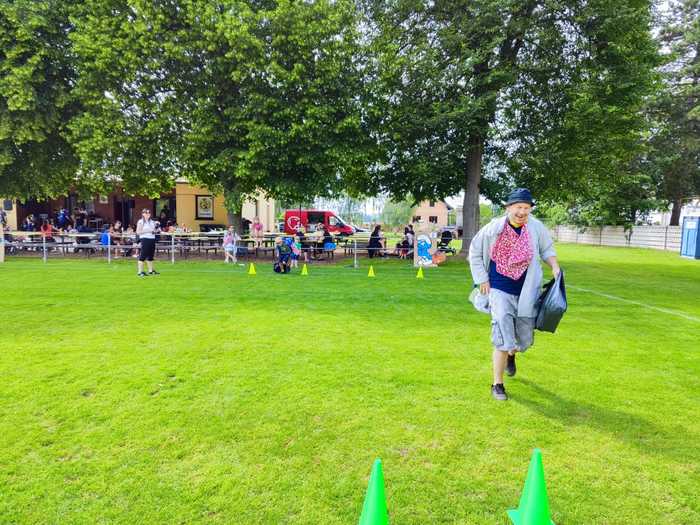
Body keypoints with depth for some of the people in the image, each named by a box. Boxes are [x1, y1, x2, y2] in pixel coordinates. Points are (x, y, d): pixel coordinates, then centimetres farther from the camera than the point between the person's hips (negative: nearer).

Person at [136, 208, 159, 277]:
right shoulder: (140, 222, -3)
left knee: (150, 256, 12)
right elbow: (138, 232, -10)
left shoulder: (152, 221, 15)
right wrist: (147, 231, -16)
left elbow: (155, 231, 23)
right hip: (145, 239, -6)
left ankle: (150, 271, 21)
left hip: (152, 239, 6)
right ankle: (140, 272, -3)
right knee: (143, 256, -6)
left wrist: (156, 228, 2)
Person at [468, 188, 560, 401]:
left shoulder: (536, 227, -7)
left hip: (526, 290, 3)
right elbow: (475, 253, 3)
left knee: (525, 338, 13)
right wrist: (482, 280, -2)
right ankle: (497, 384, 4)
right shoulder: (493, 228, -11)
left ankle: (511, 354, 51)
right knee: (502, 336, -11)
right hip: (499, 290, -3)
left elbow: (547, 249, 11)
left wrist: (555, 267, -8)